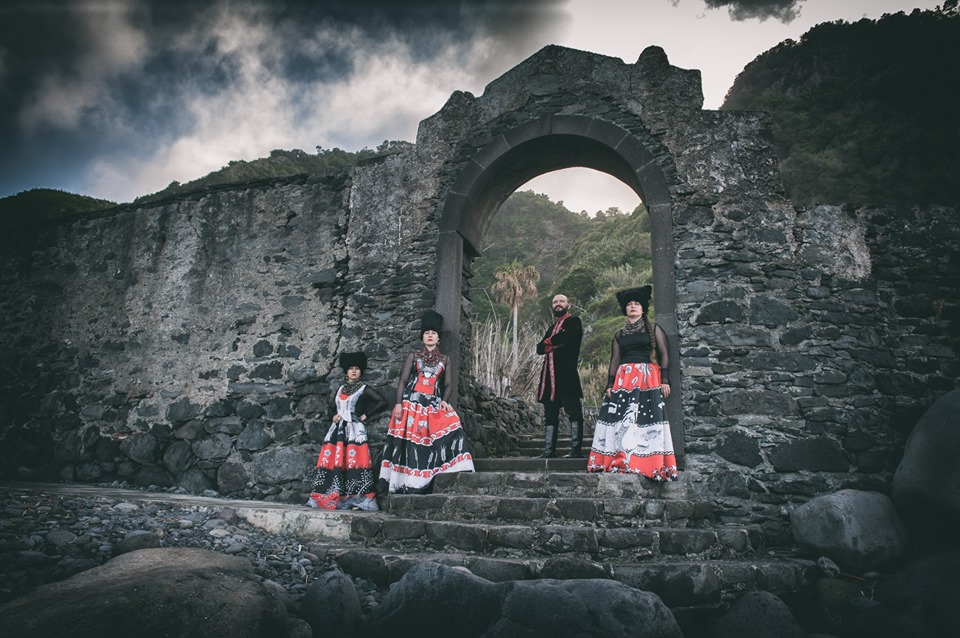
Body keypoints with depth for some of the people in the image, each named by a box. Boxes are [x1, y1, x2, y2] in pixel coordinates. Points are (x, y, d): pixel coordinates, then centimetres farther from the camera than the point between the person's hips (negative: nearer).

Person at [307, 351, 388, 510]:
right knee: (332, 461, -2)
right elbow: (332, 405, 32)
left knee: (354, 461, -13)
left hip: (354, 429, -5)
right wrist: (333, 416, 11)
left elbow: (383, 402, -3)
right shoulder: (341, 388, 18)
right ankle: (329, 499, 4)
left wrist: (365, 416, -2)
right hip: (338, 429, 5)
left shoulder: (364, 389, 4)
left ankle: (356, 500, -14)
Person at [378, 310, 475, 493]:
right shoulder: (413, 356, 10)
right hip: (412, 404, -1)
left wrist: (445, 400, -8)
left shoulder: (443, 360, 15)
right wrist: (398, 403, -7)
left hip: (434, 406, 2)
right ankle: (408, 483, 1)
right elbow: (402, 381, 4)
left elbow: (448, 385, 11)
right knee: (410, 441, -7)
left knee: (450, 431, -17)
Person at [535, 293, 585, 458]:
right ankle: (549, 450, 10)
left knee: (574, 414, -6)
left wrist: (549, 341, 1)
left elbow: (566, 336, -16)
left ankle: (576, 450, -5)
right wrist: (554, 345, -5)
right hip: (550, 377, 7)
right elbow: (540, 348, 14)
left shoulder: (574, 321, 5)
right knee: (550, 416, 7)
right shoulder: (552, 327, 26)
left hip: (567, 375, -7)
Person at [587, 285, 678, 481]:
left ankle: (651, 464, -8)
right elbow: (615, 360, 16)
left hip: (648, 379, -3)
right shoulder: (619, 334, 18)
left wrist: (664, 380, -7)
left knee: (647, 418, -11)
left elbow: (665, 354, 4)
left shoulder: (653, 329, 10)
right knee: (621, 418, -6)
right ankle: (619, 461, -4)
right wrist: (610, 384, 6)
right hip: (623, 380, 3)